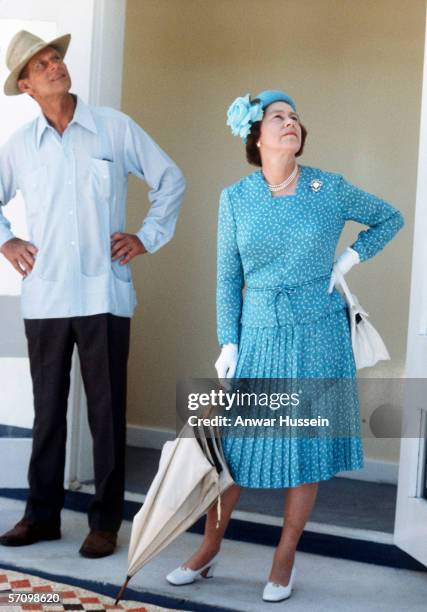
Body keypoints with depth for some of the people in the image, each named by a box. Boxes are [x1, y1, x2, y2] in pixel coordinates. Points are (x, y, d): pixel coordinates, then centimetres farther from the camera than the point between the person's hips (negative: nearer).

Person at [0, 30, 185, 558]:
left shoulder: (115, 128, 2)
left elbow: (170, 181, 10)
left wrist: (147, 237, 4)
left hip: (105, 295, -2)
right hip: (44, 298, 2)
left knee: (107, 412, 3)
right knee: (47, 410, 10)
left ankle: (105, 521, 14)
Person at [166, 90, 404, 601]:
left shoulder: (331, 189, -3)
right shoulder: (235, 198, 0)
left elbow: (390, 219, 12)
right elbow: (228, 277, 4)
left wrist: (349, 259, -1)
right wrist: (228, 343, 0)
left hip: (318, 334, 0)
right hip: (258, 334, 1)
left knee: (309, 444, 4)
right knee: (233, 442, 5)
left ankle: (284, 561, 20)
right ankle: (208, 550, 23)